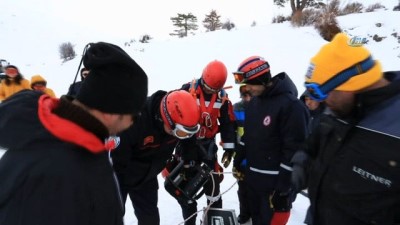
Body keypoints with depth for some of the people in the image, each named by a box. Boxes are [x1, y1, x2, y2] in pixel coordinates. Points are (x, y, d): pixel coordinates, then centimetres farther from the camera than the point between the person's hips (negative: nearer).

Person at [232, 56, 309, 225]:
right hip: (252, 176, 7)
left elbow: (294, 150, -20)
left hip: (274, 181, -7)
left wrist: (283, 188, -17)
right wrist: (238, 161, 18)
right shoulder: (254, 102, 6)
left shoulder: (291, 105, -20)